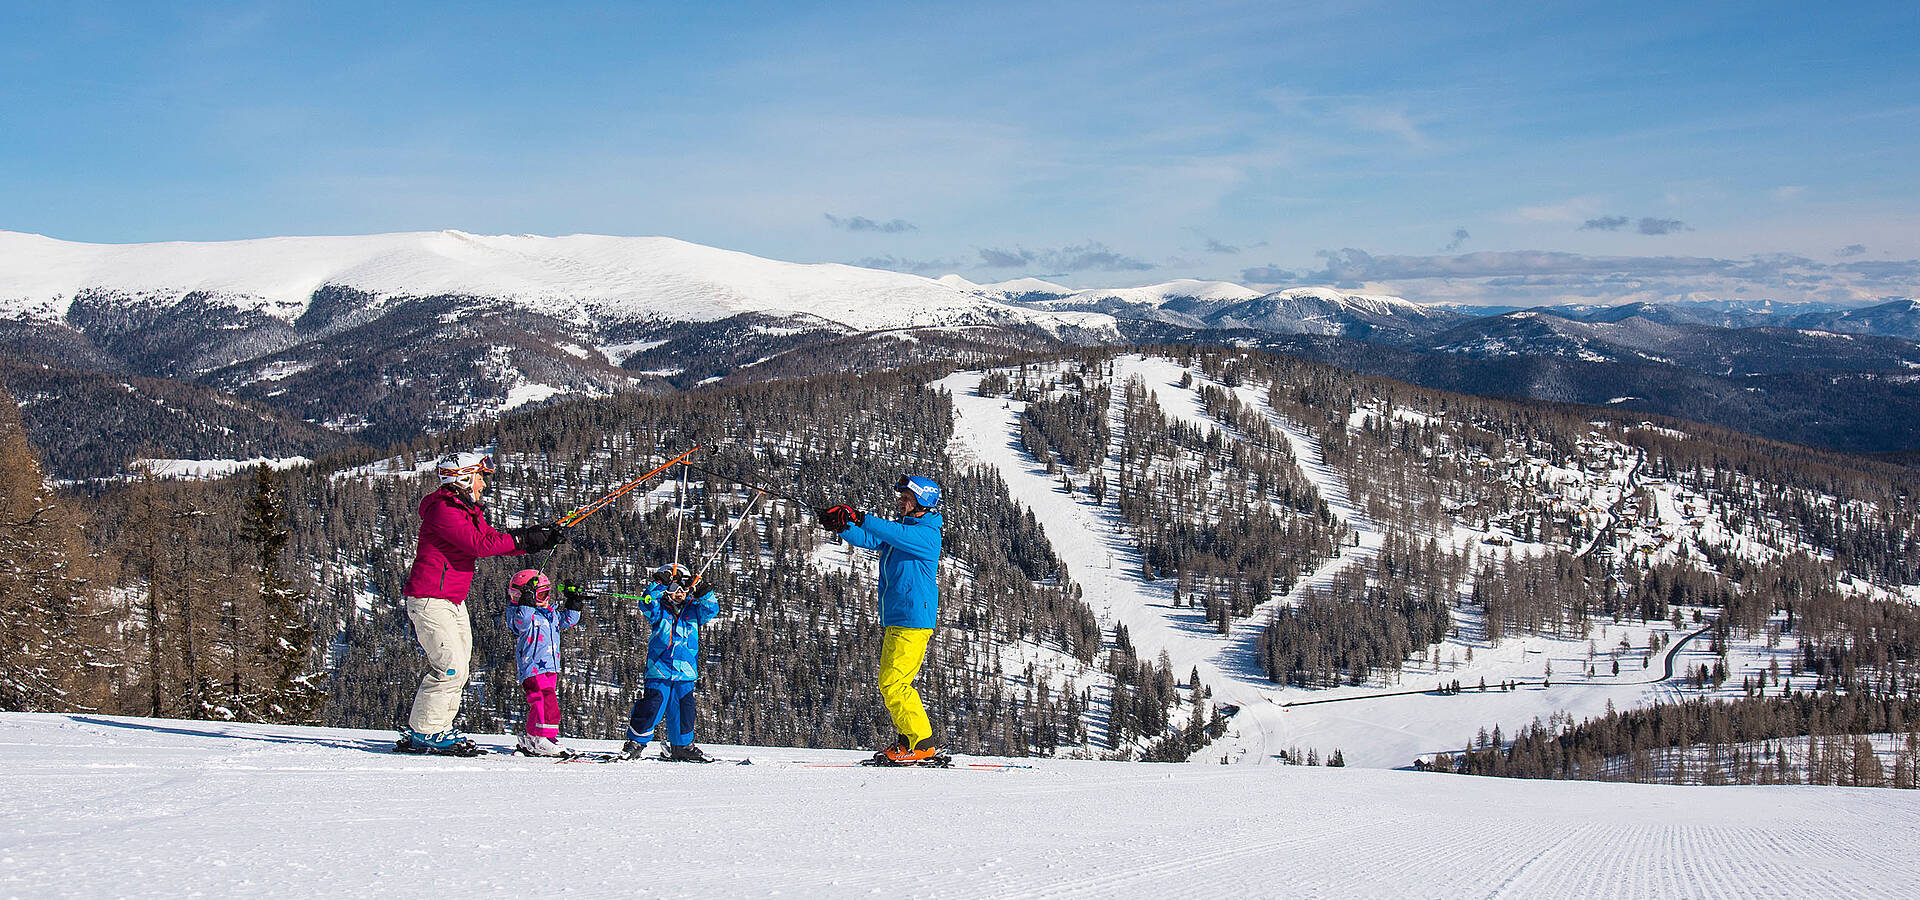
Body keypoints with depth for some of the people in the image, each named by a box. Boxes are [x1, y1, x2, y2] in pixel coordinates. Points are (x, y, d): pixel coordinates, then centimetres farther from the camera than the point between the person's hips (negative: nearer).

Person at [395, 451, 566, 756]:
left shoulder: (468, 510, 16)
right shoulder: (443, 509, -16)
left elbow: (494, 539, 13)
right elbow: (479, 545, -24)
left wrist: (543, 537, 4)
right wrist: (522, 539, -18)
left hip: (455, 602, 10)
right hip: (430, 600, -10)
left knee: (456, 668, 11)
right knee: (451, 669, -13)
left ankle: (437, 730, 19)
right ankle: (423, 733, -4)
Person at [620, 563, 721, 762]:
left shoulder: (693, 609, 12)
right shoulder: (659, 609, 1)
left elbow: (711, 610, 1)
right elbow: (647, 605, -17)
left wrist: (705, 596, -14)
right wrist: (658, 586, -25)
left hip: (686, 672, 4)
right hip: (659, 669, -4)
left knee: (684, 710, 10)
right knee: (652, 706, -9)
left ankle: (682, 747, 24)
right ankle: (636, 742, 5)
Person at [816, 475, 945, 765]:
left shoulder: (927, 534, -11)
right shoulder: (901, 527, 16)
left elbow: (896, 534, -28)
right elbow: (868, 539, 6)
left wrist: (860, 518, -37)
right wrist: (840, 525, -12)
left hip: (913, 620, -9)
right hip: (894, 619, 9)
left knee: (893, 684, -12)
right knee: (889, 684, 13)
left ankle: (924, 745, -8)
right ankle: (910, 740, 21)